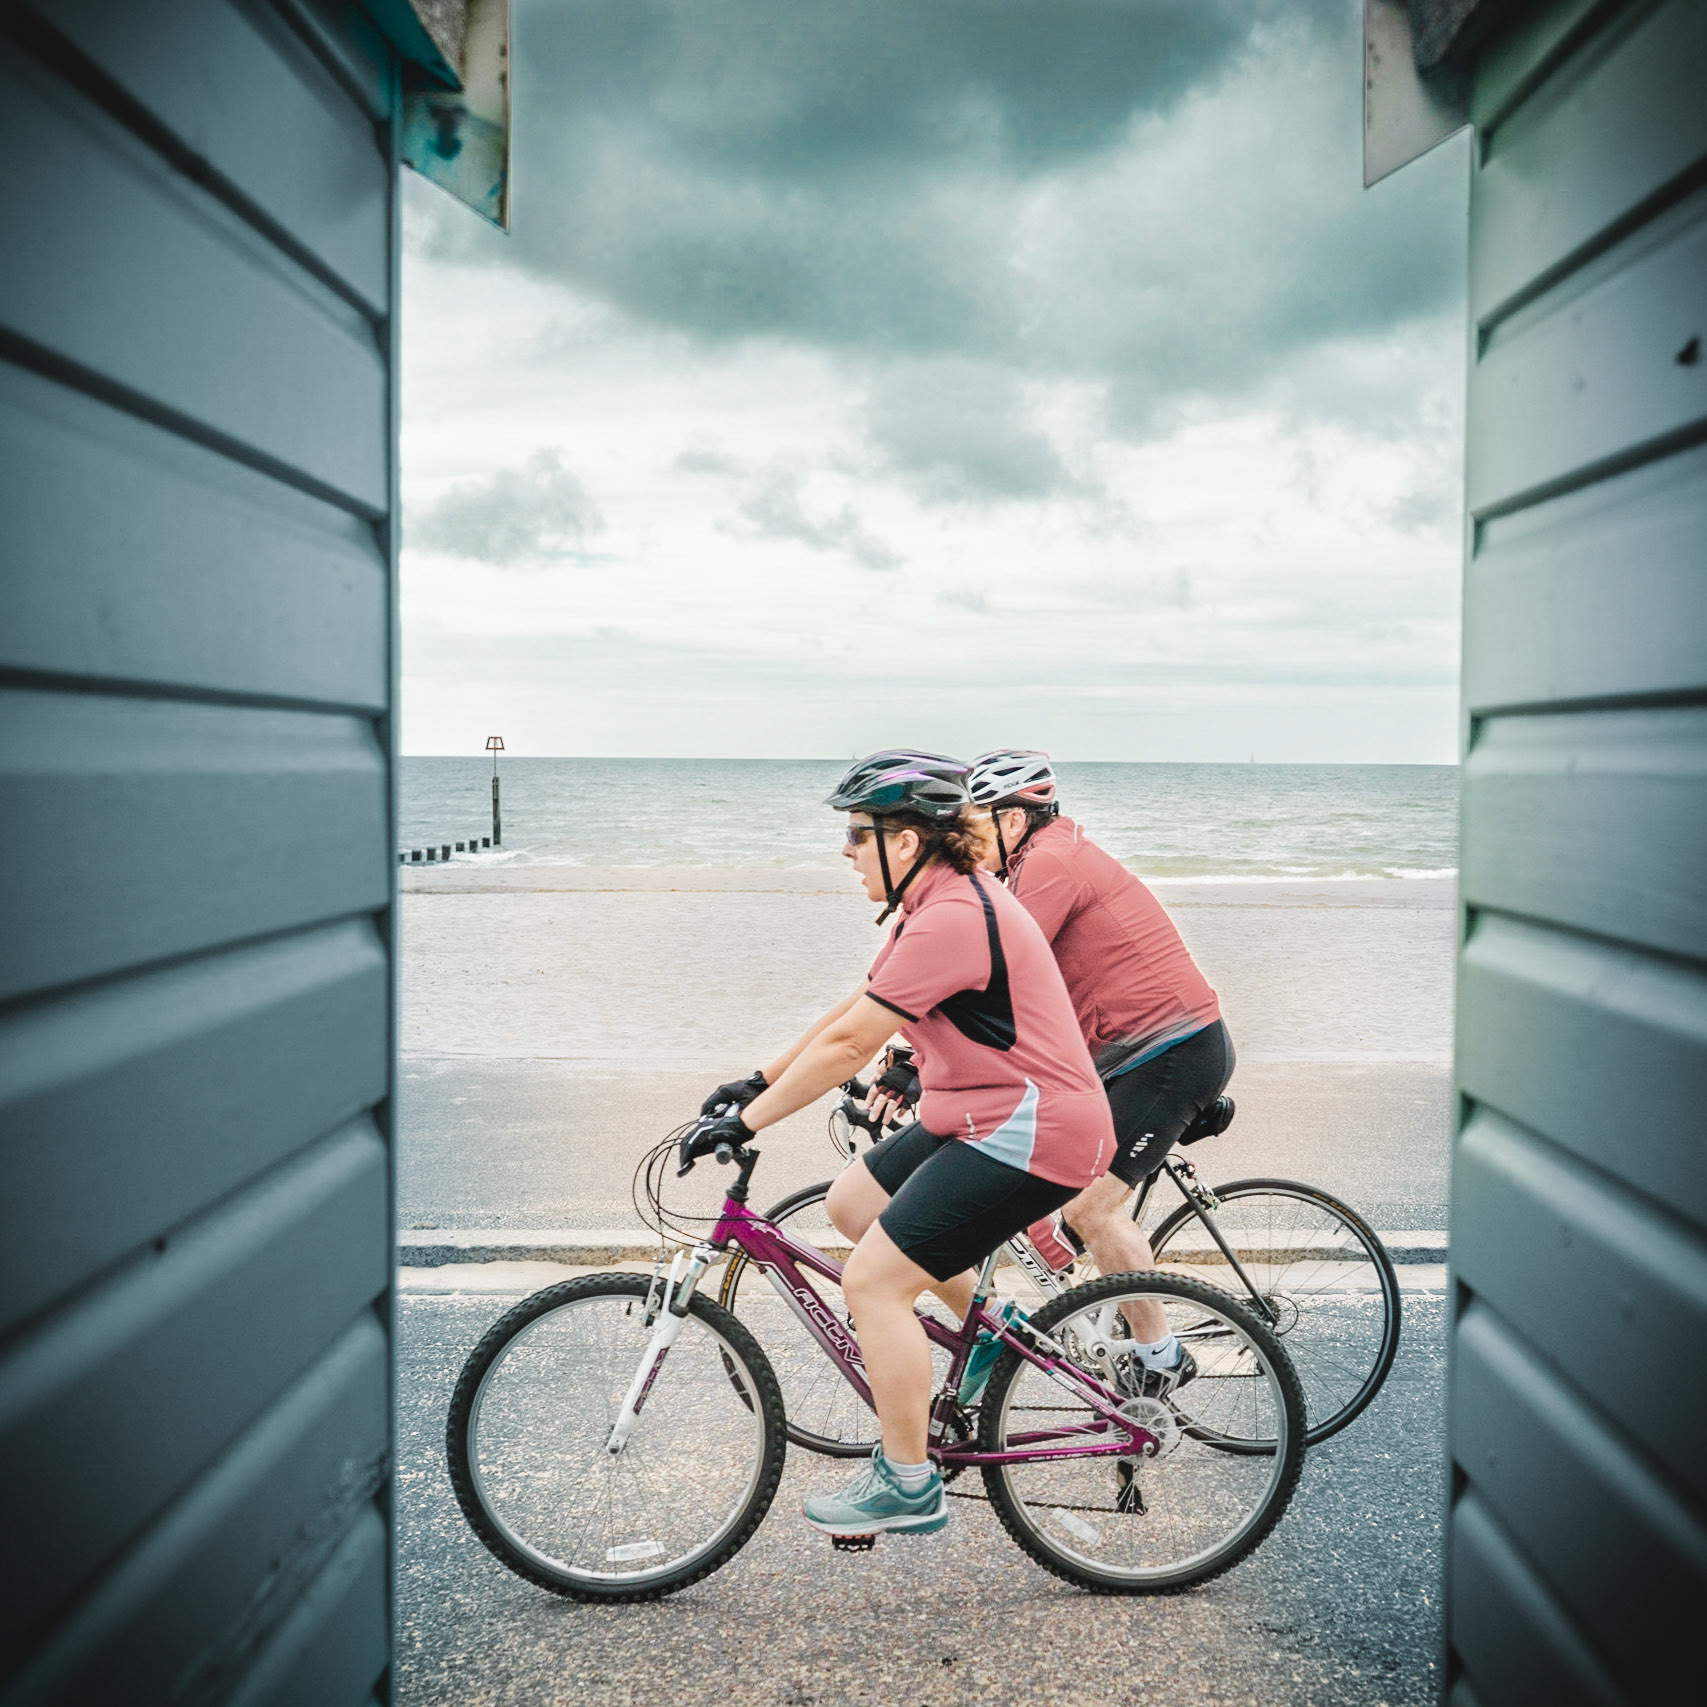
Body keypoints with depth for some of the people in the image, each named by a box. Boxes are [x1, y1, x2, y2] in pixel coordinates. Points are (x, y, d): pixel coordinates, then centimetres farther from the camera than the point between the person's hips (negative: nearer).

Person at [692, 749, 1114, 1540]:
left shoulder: (952, 918, -23)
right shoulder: (941, 901, 10)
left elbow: (848, 1044, -22)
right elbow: (850, 1010, 15)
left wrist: (749, 1121, -15)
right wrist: (758, 1081, 14)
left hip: (1029, 1133, -10)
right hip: (986, 1117, 10)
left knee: (872, 1281, -8)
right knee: (851, 1202, 16)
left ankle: (908, 1486, 5)